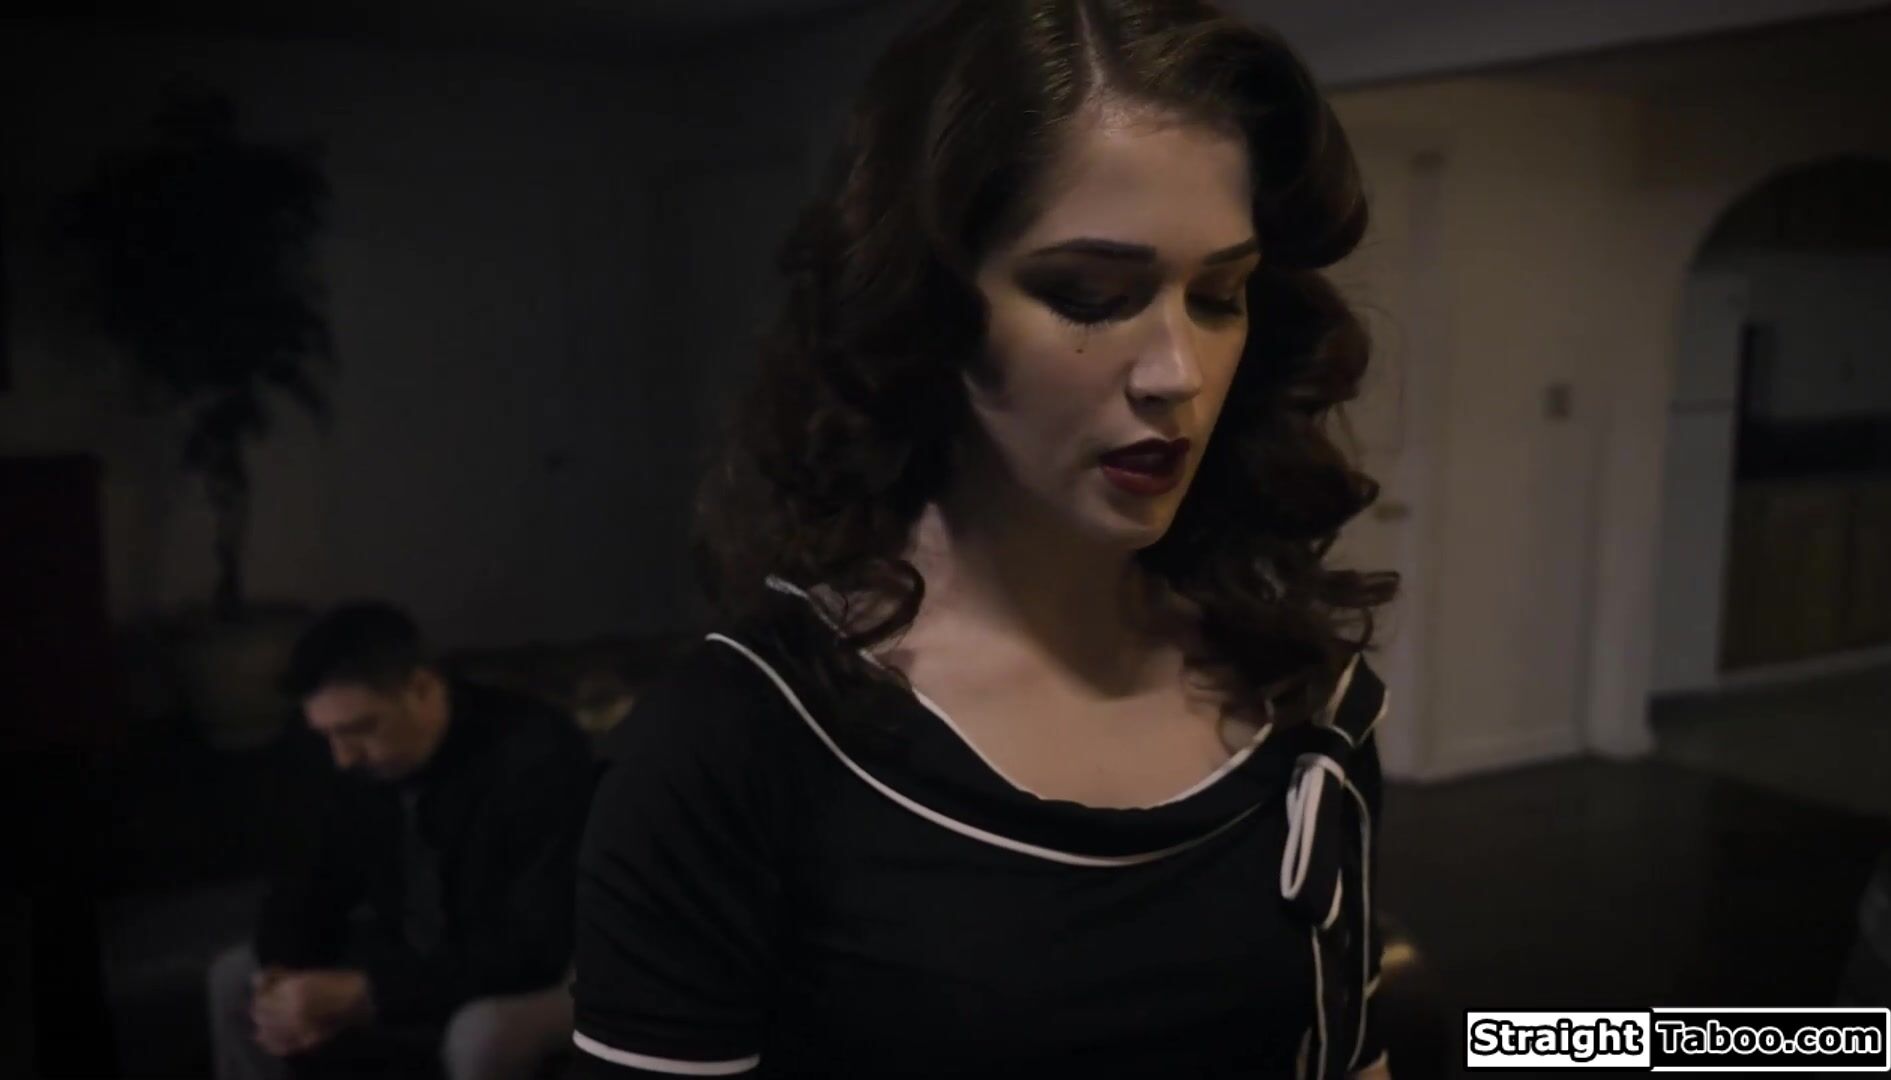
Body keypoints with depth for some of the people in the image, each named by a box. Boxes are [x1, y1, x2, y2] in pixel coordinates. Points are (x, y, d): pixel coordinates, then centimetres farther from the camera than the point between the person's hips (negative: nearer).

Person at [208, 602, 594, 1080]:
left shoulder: (537, 758, -30)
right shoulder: (364, 762, -6)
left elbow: (534, 949, -34)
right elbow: (313, 882, 3)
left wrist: (362, 992, -36)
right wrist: (286, 979, -19)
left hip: (545, 980, -7)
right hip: (419, 966, 8)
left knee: (483, 1034, -39)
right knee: (236, 979, 3)